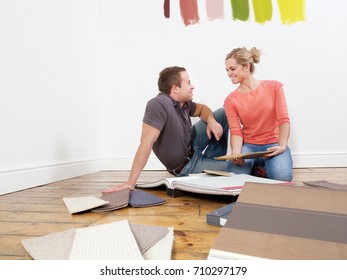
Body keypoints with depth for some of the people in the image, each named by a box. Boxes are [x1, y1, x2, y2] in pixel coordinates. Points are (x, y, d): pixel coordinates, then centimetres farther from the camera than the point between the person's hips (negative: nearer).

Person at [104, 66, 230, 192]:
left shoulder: (184, 102, -7)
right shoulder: (160, 104, -31)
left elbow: (202, 108, 13)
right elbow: (146, 143, -37)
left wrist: (211, 120, -11)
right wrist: (130, 183, -38)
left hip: (193, 147, 8)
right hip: (187, 165, -8)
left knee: (223, 113, 7)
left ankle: (210, 159, 15)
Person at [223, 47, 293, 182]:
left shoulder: (274, 87, 1)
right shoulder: (230, 100, 2)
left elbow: (284, 120, -7)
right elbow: (235, 131, -6)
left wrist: (282, 146, -23)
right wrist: (236, 153, -25)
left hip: (273, 144, 0)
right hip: (248, 145, 1)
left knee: (282, 176, -30)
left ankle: (264, 168, 5)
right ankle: (254, 167, 6)